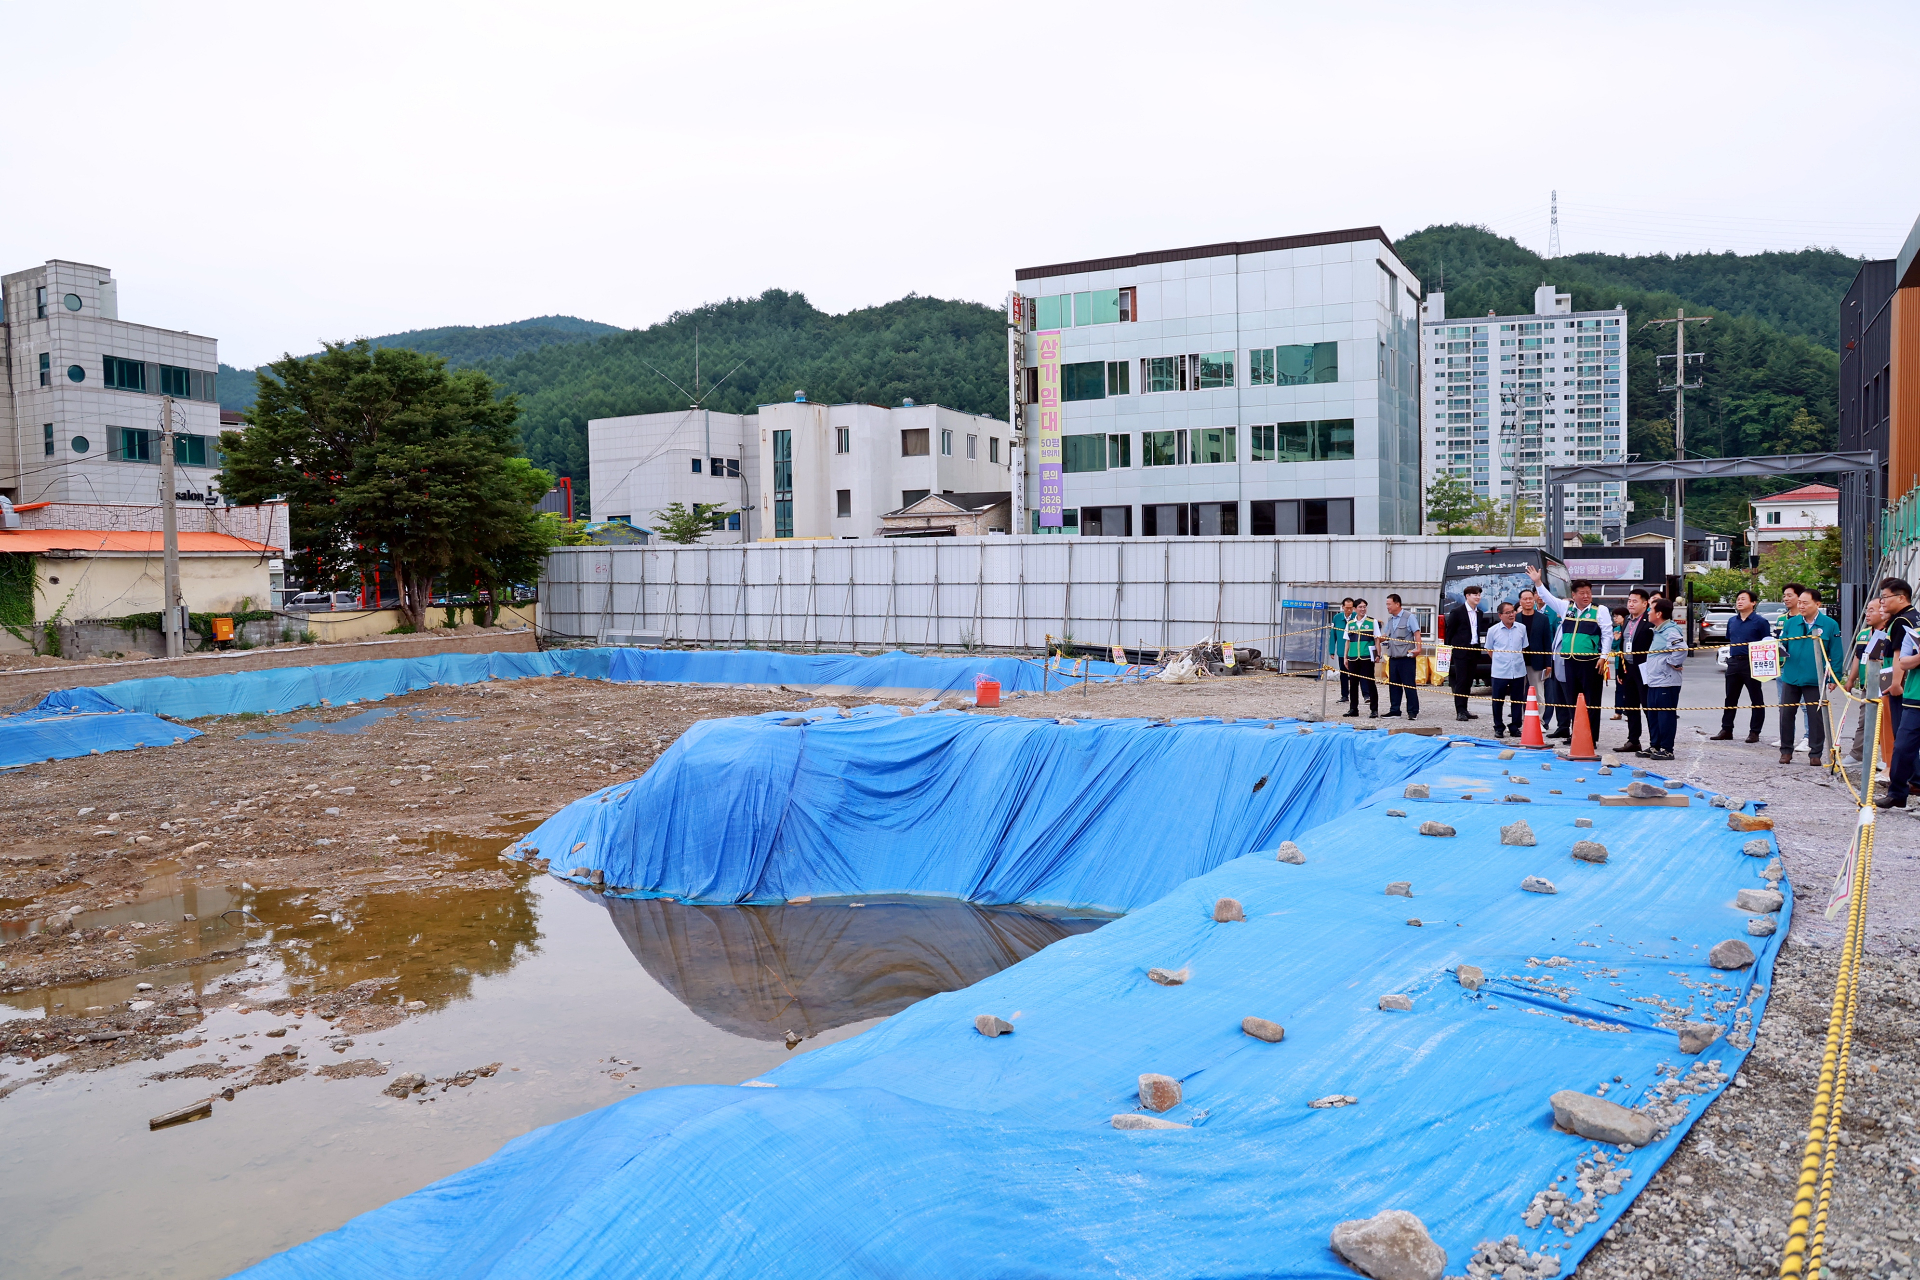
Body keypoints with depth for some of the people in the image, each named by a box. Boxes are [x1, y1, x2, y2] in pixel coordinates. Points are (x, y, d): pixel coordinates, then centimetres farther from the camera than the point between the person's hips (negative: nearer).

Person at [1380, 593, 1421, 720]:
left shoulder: (1409, 617, -4)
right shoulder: (1390, 619, 17)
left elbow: (1417, 633, -9)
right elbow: (1385, 635, 20)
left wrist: (1418, 648, -20)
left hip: (1406, 657, -7)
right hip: (1393, 657, 7)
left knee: (1409, 685, -5)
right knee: (1393, 684, 9)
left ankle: (1413, 711, 0)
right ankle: (1394, 710, 16)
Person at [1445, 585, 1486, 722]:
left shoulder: (1479, 613, 13)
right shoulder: (1457, 612, -5)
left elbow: (1480, 630, 15)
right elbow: (1450, 631, -3)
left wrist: (1479, 648, 5)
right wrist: (1450, 649, -5)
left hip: (1474, 650, 6)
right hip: (1461, 650, -6)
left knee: (1468, 682, 9)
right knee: (1461, 681, -7)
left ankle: (1464, 710, 15)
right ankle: (1460, 711, -6)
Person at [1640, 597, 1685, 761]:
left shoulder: (1670, 631, -16)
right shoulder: (1658, 631, 16)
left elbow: (1681, 649, -31)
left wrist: (1674, 663, -19)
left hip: (1666, 683, -10)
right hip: (1654, 682, 10)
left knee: (1666, 716, -4)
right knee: (1652, 716, 14)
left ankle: (1667, 749, 1)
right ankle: (1654, 746, 22)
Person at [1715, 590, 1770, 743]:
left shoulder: (1760, 622, -5)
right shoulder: (1732, 621, 13)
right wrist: (1730, 654, 12)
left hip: (1752, 663, -6)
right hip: (1733, 662, 6)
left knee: (1756, 699, 2)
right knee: (1730, 698, 11)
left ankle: (1754, 732, 7)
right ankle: (1726, 730, 18)